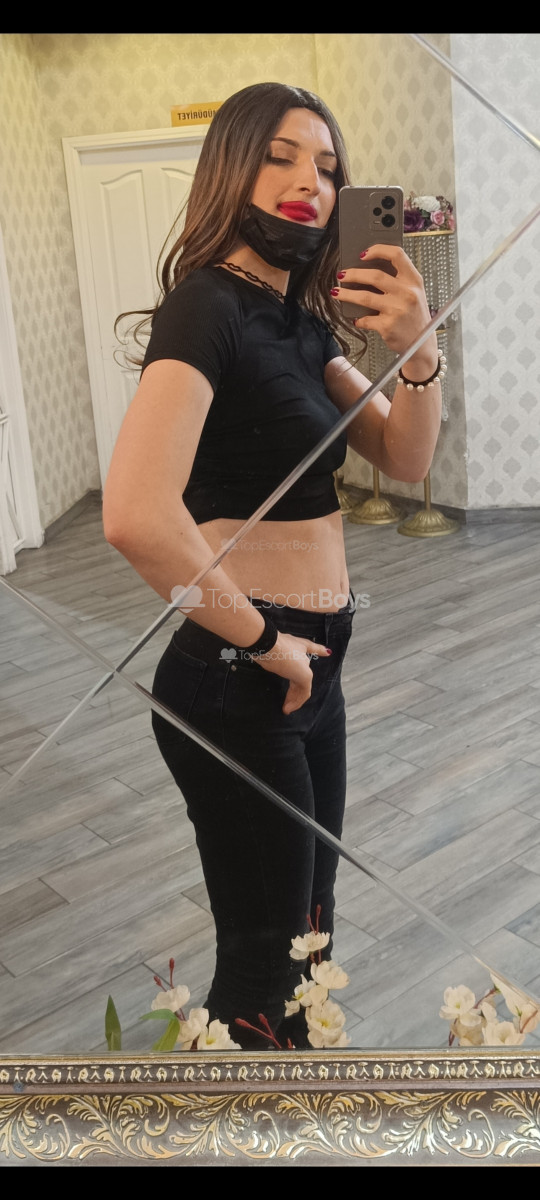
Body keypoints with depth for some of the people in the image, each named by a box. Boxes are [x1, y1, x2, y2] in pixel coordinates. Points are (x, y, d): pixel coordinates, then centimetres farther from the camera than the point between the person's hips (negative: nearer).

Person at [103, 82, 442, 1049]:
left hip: (308, 669, 9)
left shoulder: (301, 316, 8)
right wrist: (259, 639, -20)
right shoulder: (207, 304, -18)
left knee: (306, 931, 25)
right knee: (262, 962, 10)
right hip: (238, 686, -9)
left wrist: (417, 353, -11)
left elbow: (403, 460, 8)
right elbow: (136, 515, -34)